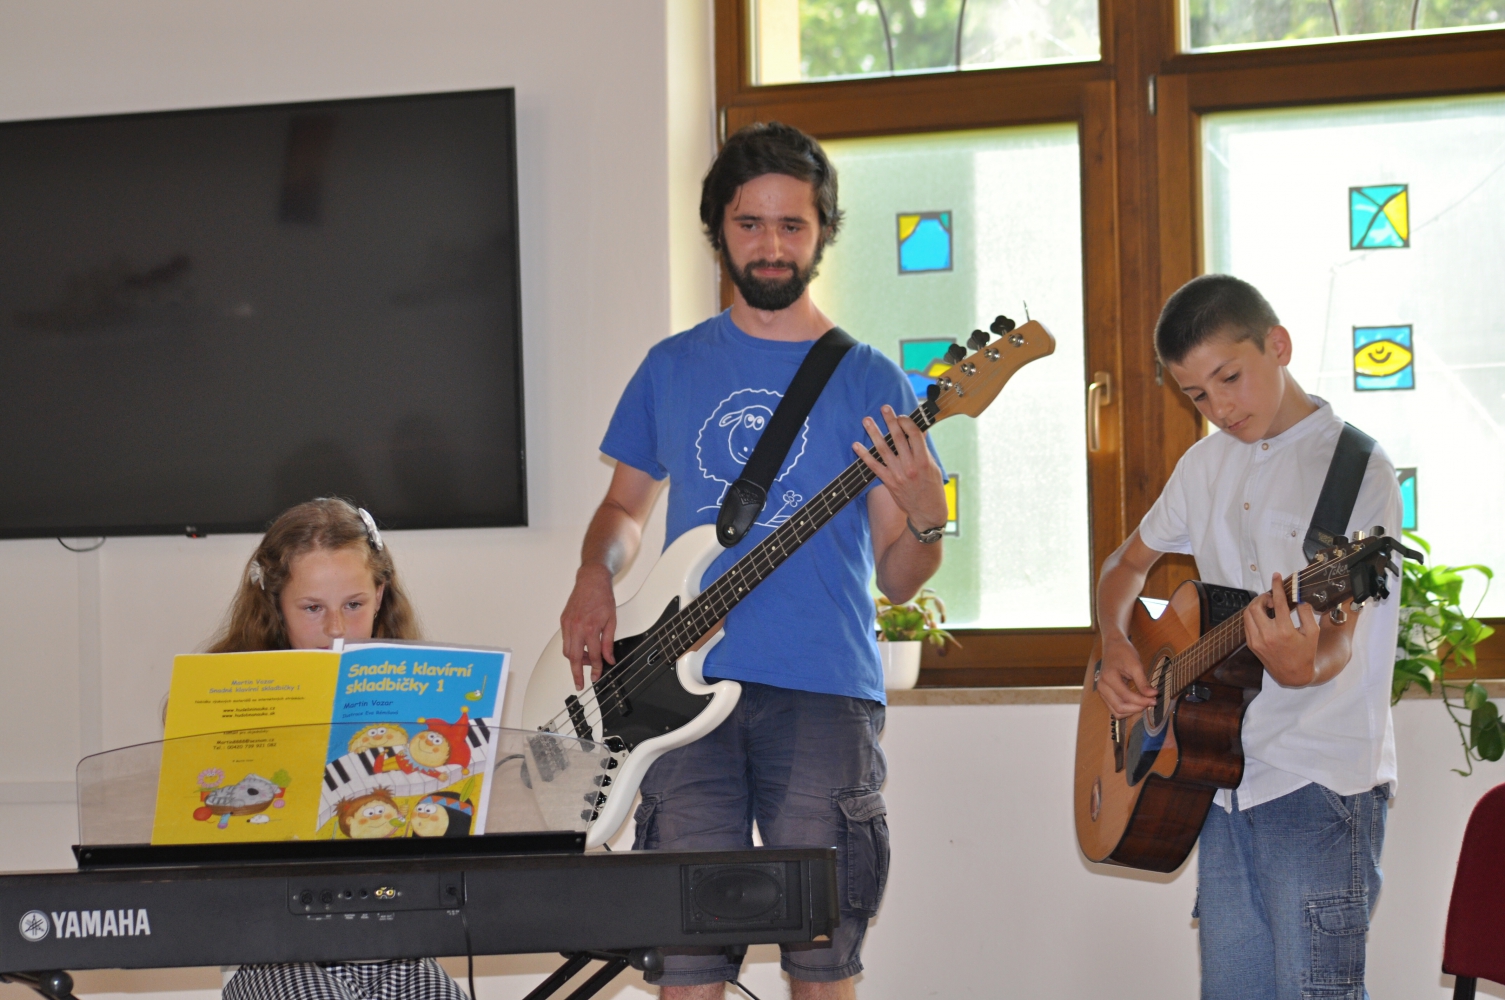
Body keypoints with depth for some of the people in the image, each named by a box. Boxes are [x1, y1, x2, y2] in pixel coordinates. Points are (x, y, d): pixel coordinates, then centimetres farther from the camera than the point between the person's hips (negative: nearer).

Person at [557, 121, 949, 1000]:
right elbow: (625, 506, 25)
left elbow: (898, 581, 5)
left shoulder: (869, 382, 6)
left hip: (824, 695, -2)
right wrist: (594, 580, 4)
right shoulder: (674, 367, 13)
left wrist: (927, 520, -17)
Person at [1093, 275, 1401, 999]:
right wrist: (1114, 648, 7)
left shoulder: (1355, 468, -9)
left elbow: (1339, 640, -19)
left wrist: (1304, 664, -42)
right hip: (1226, 779, 7)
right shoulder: (1209, 464, 14)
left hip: (1319, 778, -7)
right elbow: (1128, 565, 28)